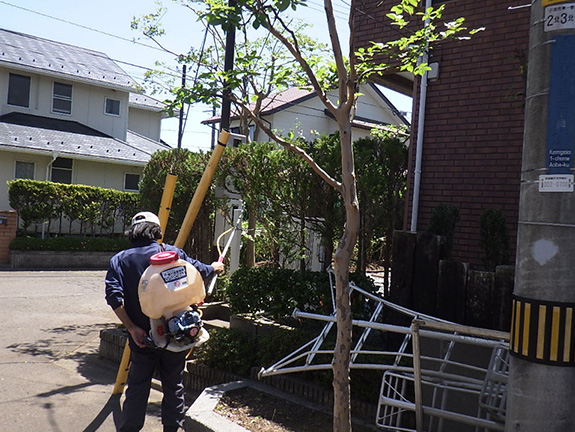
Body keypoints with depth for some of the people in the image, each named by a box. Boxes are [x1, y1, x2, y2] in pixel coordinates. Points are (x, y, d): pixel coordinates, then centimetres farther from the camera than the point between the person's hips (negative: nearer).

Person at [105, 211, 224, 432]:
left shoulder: (119, 260, 0)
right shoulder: (171, 252, -2)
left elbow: (114, 296, -11)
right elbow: (200, 271, 4)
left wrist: (132, 328, -11)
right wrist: (214, 268, 26)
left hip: (141, 337, 1)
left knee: (137, 388, 12)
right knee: (174, 385, 14)